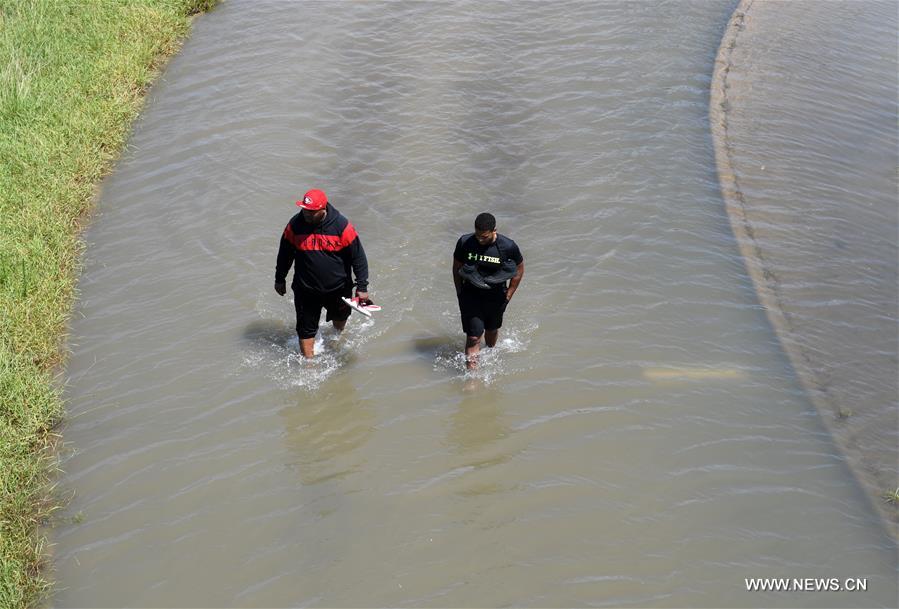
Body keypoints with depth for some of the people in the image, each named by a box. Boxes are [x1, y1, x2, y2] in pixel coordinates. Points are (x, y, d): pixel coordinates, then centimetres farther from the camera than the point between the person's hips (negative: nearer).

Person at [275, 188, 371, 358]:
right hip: (306, 291, 0)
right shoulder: (295, 225, -15)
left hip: (338, 288, 1)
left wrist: (362, 287, -11)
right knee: (306, 330, 1)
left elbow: (358, 257, -11)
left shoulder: (341, 226, -19)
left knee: (340, 319, 27)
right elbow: (285, 253, 3)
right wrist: (280, 279, 11)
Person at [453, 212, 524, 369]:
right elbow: (456, 267, -1)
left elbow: (519, 270, -2)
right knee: (473, 337, -8)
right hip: (471, 296, -1)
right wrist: (460, 292, 2)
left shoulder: (508, 247, -20)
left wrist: (509, 294, -1)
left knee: (492, 330, 24)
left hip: (496, 297, 1)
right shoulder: (465, 242, -18)